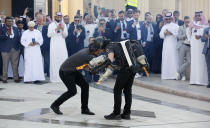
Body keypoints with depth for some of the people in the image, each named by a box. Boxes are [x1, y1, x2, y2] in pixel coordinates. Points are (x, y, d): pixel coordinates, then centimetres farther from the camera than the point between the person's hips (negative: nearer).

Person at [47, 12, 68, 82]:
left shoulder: (63, 25, 13)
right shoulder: (51, 25, 4)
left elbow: (65, 35, 8)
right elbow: (49, 35, -4)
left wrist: (63, 29, -9)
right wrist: (56, 29, -12)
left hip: (62, 44, 3)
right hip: (54, 44, -3)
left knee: (63, 59, -3)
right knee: (54, 60, -6)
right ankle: (55, 77, -5)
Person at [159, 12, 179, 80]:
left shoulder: (175, 26, 5)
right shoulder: (164, 27, 19)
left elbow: (178, 34, -8)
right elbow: (161, 35, 8)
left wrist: (171, 33, -14)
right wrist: (165, 33, -10)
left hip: (173, 44, -4)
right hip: (166, 44, 4)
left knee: (173, 59, -8)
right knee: (165, 59, -1)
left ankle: (174, 75, -8)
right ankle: (165, 75, 1)